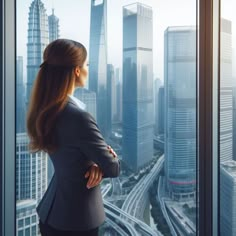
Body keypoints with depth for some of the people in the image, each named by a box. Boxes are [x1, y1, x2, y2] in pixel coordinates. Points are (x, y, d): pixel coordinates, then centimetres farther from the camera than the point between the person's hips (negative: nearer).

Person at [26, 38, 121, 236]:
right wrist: (108, 159, 3)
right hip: (77, 220, -7)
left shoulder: (45, 110, -1)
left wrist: (96, 163, -9)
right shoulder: (79, 116, -27)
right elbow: (113, 168, -18)